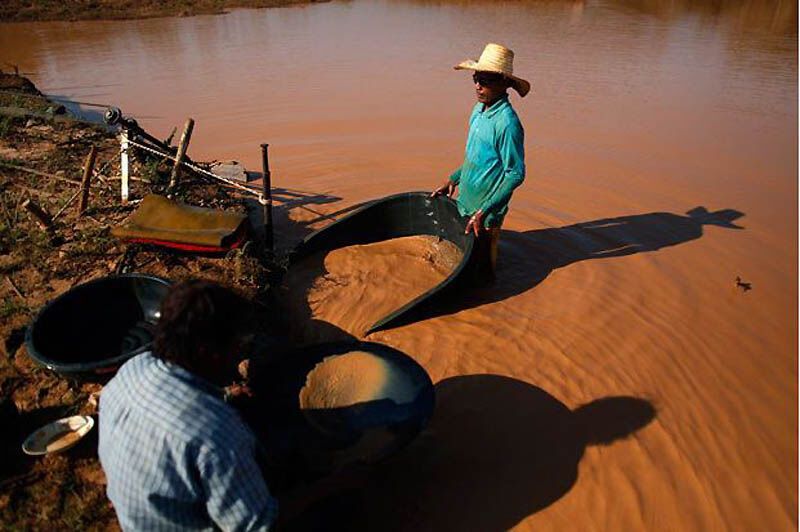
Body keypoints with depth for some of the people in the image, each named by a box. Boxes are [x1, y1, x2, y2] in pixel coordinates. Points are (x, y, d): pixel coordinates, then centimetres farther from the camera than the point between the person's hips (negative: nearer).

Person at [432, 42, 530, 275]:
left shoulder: (507, 122, -23)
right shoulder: (479, 109, 3)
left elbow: (516, 175, -22)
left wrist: (483, 211, -23)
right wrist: (453, 179, 11)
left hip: (486, 211, -8)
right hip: (465, 203, 8)